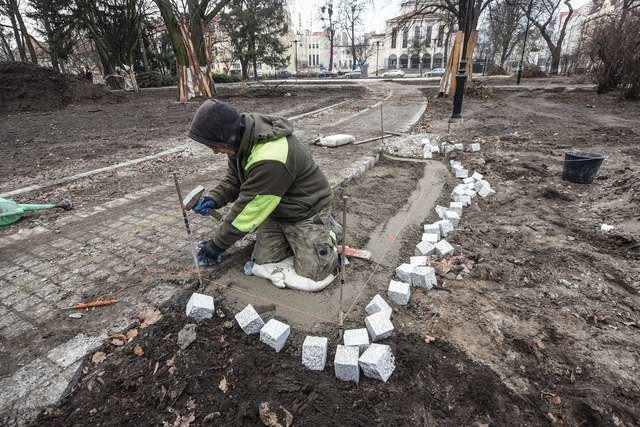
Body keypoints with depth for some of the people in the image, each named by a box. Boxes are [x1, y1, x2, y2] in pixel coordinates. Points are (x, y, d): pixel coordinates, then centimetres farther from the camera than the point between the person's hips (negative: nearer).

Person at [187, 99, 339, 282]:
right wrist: (213, 199, -13)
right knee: (262, 260, -1)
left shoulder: (270, 159, -37)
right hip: (277, 209, 7)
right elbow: (234, 179, 6)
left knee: (310, 273, -10)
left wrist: (216, 245, -15)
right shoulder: (242, 139, -9)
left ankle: (325, 228, 15)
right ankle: (292, 237, 21)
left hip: (306, 210, -7)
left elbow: (247, 210, -28)